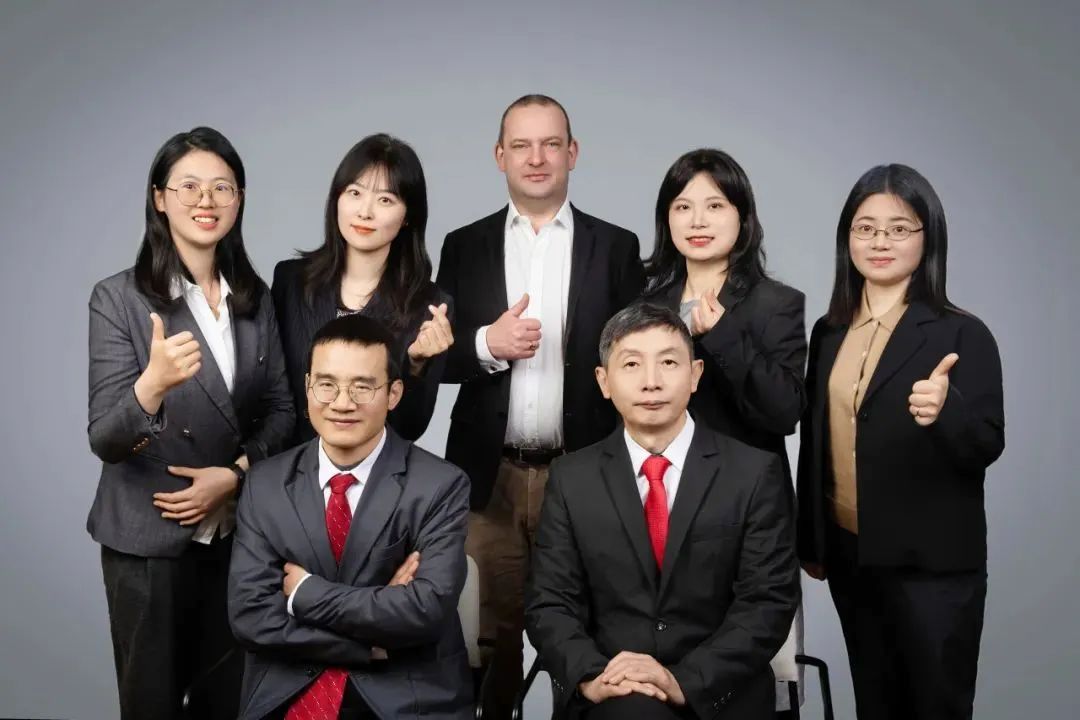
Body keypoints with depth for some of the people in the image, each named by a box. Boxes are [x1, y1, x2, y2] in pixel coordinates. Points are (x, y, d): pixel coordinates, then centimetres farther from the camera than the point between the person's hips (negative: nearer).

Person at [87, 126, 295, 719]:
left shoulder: (255, 297, 2)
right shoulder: (118, 298, -11)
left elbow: (281, 410, 7)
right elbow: (105, 440, -18)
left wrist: (234, 474, -11)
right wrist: (153, 385, -38)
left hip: (239, 530, 4)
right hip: (149, 538, -4)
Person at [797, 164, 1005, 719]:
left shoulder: (962, 334, -11)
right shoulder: (830, 332, 5)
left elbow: (988, 446, -14)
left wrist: (945, 411, -35)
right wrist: (810, 542, 13)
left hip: (932, 565, -5)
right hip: (849, 555, 5)